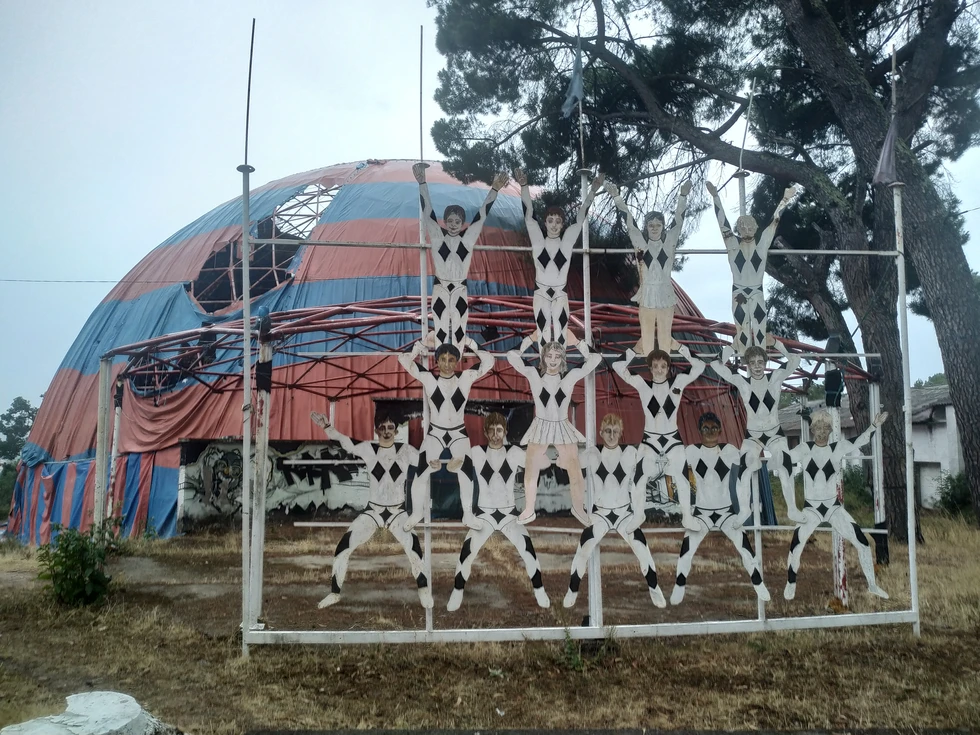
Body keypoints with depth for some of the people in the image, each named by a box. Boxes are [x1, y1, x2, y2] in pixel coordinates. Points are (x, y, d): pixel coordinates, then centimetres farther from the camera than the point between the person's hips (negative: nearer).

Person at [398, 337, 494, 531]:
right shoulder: (428, 378, -7)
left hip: (459, 433, 1)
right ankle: (416, 513, 16)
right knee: (421, 474, -4)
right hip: (434, 433, 0)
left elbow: (489, 361, -10)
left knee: (465, 474, -2)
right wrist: (419, 349, -5)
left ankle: (468, 515, 16)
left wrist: (471, 346, -10)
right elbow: (403, 359, -9)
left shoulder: (465, 378, -6)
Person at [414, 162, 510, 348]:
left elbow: (482, 214, -1)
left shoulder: (468, 237, 3)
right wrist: (422, 183, -16)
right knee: (441, 330, -1)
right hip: (440, 287, -1)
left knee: (458, 330, 3)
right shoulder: (437, 236, 0)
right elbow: (427, 211, -7)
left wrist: (494, 190, -9)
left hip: (460, 288, 1)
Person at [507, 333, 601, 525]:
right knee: (531, 471, 5)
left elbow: (595, 359, -8)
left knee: (575, 471, 1)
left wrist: (580, 343, -6)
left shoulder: (570, 376, -5)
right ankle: (529, 511, 22)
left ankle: (579, 508, 21)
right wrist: (529, 340, -9)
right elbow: (512, 356, -13)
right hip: (540, 427, 0)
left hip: (563, 428, 0)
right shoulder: (534, 375, -6)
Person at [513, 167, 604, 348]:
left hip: (560, 293, 1)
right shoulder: (538, 240, -2)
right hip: (541, 292, -1)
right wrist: (524, 186, -24)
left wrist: (593, 190, -16)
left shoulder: (567, 241, 1)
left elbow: (581, 216, -6)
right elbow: (529, 213, -12)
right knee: (544, 334, -3)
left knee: (560, 336, -8)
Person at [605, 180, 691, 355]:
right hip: (647, 294, 0)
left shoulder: (669, 241, 2)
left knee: (665, 336, 6)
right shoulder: (641, 242, 2)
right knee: (647, 335, 5)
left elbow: (678, 220, -6)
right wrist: (616, 197, -14)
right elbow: (629, 223, -5)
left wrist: (683, 196, -19)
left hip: (665, 294, 0)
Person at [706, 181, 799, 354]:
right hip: (739, 295, -1)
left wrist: (785, 199, -2)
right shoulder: (733, 244, -1)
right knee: (742, 333, 4)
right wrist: (715, 196, -9)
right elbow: (722, 221, -5)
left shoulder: (762, 244, 3)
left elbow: (774, 222, 2)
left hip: (757, 295, 1)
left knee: (759, 333, 1)